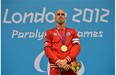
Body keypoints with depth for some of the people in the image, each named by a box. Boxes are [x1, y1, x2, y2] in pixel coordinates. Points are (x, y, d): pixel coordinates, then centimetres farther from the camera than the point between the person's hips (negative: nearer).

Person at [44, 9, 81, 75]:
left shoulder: (73, 32, 16)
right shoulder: (49, 32, 14)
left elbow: (77, 47, 4)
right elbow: (47, 49, 3)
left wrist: (66, 60, -12)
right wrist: (58, 62, -12)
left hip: (70, 67, 1)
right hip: (55, 67, -1)